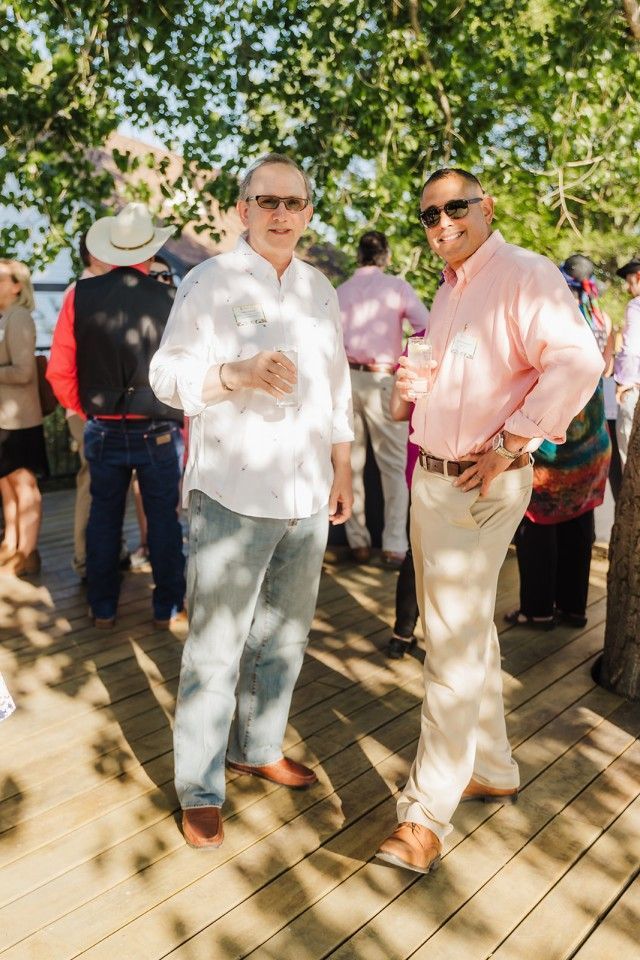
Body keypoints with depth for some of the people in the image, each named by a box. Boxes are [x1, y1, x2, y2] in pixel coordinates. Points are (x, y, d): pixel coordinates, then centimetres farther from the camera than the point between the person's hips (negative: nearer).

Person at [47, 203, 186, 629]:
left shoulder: (81, 296, -5)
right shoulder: (170, 301, -10)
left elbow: (60, 373, -2)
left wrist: (88, 411, 13)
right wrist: (185, 424, 9)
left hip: (103, 431, 2)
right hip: (159, 432, -2)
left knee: (104, 518, 15)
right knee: (164, 519, 11)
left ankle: (103, 608, 26)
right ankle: (167, 608, 21)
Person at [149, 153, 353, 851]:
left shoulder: (319, 289, 14)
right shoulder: (210, 283, -4)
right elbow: (167, 375, -8)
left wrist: (343, 470, 16)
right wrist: (237, 374, -26)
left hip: (307, 494, 6)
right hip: (232, 495, -6)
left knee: (284, 635, 15)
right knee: (216, 644, -1)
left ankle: (258, 747, 35)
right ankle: (199, 787, 15)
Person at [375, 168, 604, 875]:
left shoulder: (524, 275, -13)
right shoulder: (449, 291, 16)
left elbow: (577, 362, -27)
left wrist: (508, 445, -24)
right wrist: (411, 381, 8)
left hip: (479, 486, -10)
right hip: (431, 476, 10)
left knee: (454, 647, -5)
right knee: (469, 632, 18)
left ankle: (425, 815, 6)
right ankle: (492, 771, 35)